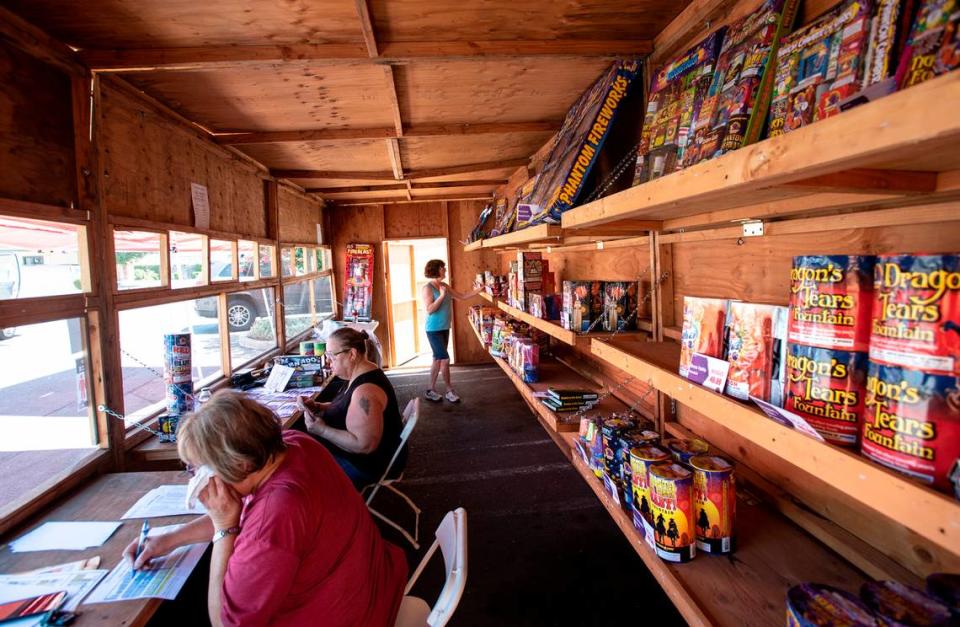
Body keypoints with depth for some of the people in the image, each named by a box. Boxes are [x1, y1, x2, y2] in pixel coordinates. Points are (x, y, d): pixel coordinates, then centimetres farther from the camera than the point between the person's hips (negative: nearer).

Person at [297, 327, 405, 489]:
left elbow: (364, 445, -31)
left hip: (371, 463, -9)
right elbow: (345, 407, 17)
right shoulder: (360, 374, 2)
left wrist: (322, 430, -25)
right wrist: (316, 407, 0)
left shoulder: (365, 390, -30)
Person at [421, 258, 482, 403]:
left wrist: (479, 290, 10)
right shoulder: (427, 288, -14)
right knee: (445, 359, -7)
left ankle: (432, 390, 21)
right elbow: (429, 310, -20)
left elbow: (462, 296, 14)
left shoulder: (445, 286, 8)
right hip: (434, 330, -8)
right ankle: (450, 391, 7)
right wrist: (442, 296, -21)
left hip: (444, 328, 8)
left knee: (438, 359, 11)